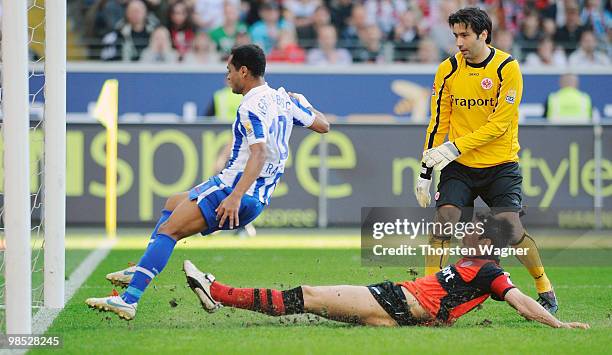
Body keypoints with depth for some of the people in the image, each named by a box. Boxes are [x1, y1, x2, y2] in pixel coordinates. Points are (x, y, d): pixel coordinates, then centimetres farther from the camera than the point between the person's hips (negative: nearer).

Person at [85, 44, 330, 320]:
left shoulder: (251, 107, -14)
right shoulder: (282, 99, 12)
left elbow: (260, 153, -26)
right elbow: (323, 125, 20)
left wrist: (235, 196, -34)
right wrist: (300, 101, 39)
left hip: (234, 187, -10)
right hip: (259, 199, 10)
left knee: (168, 230, -18)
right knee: (173, 203, 27)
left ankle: (129, 299, -31)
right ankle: (141, 271, 25)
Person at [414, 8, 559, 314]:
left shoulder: (507, 67, -10)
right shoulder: (448, 69, 1)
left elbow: (500, 123, -14)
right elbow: (438, 122, 6)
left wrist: (456, 147, -20)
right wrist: (425, 171, 2)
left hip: (501, 165, -3)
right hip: (459, 166, 3)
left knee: (512, 231, -11)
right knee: (443, 221, -16)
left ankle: (544, 287, 12)